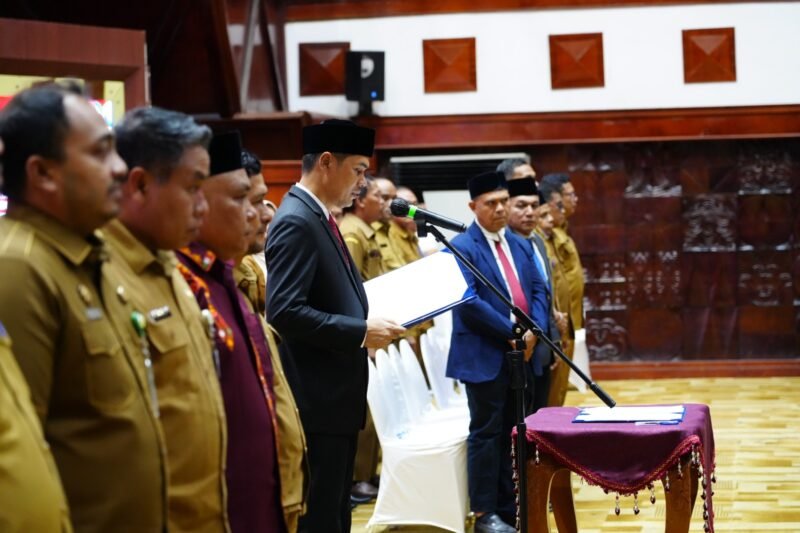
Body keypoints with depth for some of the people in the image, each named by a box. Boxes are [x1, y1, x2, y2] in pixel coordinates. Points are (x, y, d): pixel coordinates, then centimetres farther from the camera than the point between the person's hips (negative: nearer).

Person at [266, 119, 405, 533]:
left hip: (336, 397, 10)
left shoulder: (319, 218, 14)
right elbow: (285, 311, -26)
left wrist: (367, 322, 6)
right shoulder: (296, 222, -17)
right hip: (316, 401, -10)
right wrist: (360, 332, -22)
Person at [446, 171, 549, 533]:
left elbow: (538, 290, 10)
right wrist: (512, 332, -17)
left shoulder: (520, 245, 14)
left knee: (514, 432, 11)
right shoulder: (462, 247, -9)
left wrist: (534, 331, -7)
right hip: (485, 356, -7)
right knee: (487, 432, -1)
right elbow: (469, 302, -19)